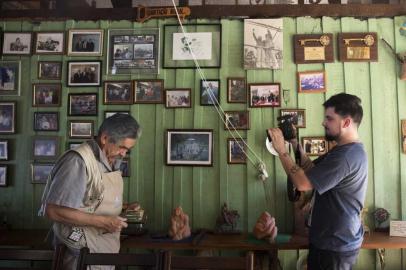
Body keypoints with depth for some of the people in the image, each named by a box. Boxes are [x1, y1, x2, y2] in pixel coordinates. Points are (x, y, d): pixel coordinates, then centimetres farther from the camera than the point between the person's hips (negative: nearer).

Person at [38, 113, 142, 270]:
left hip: (105, 247, 8)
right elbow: (53, 211, -27)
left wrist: (124, 207, 1)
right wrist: (102, 221, -25)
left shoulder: (111, 161, 6)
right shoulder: (78, 161, -22)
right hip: (83, 250, -8)